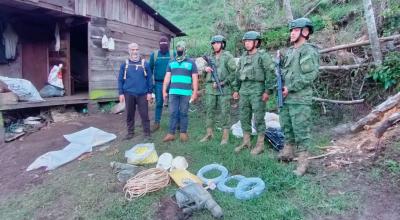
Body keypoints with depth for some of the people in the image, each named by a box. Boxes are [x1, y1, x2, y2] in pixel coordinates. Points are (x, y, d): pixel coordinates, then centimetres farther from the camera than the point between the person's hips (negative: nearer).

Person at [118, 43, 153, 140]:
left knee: (144, 114, 1)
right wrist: (121, 93, 0)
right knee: (129, 114, 10)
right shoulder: (125, 64, 4)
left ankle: (147, 132, 12)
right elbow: (120, 80, 6)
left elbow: (149, 79, 2)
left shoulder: (145, 63, 1)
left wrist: (149, 92, -2)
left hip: (142, 94, -1)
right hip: (129, 94, 2)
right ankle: (130, 132, 24)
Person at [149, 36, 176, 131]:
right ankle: (156, 123, 15)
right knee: (159, 103, 6)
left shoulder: (173, 54, -1)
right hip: (158, 83, 1)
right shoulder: (154, 54, 3)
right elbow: (150, 68, 10)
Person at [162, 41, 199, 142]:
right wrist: (164, 91, 6)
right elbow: (167, 77, 12)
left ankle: (183, 133, 15)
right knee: (173, 113, 2)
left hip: (186, 93, -2)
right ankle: (171, 133, 7)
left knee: (183, 113, 5)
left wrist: (195, 92, -5)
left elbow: (195, 79, 2)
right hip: (173, 92, 2)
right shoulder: (171, 63, 13)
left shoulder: (191, 63, 5)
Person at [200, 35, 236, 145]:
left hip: (223, 88, -5)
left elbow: (233, 72, -6)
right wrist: (206, 70, 0)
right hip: (210, 88, 5)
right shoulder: (210, 57, 17)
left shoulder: (228, 56, 0)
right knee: (209, 110, 7)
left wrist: (223, 83, -13)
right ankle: (209, 133, 16)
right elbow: (205, 74, 24)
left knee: (225, 112, -2)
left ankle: (225, 136, 5)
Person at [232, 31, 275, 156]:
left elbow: (270, 74, -9)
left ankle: (260, 145, 6)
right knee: (244, 117, 9)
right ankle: (246, 142, 20)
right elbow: (238, 74, 20)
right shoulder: (243, 57, 16)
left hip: (257, 90, -7)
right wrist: (236, 89, 15)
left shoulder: (263, 56, -4)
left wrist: (267, 91, -15)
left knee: (258, 118, -3)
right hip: (244, 90, 7)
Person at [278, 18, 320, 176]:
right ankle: (287, 152, 33)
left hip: (300, 99, -8)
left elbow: (309, 75, -16)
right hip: (285, 98, 8)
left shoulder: (309, 51, -7)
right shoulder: (289, 51, 17)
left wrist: (291, 88, -17)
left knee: (301, 130, -3)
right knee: (286, 127, 17)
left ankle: (303, 161, 7)